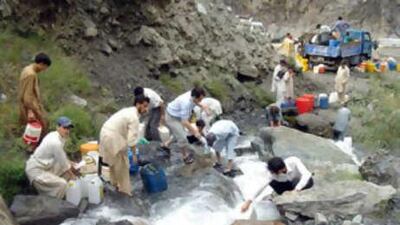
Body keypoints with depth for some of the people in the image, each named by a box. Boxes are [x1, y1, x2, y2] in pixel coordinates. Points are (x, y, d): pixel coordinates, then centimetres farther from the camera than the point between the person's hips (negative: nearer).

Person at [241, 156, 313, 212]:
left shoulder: (294, 161, -36)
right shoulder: (274, 174, -25)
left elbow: (307, 174, -44)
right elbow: (262, 187, -21)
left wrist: (296, 190, -54)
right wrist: (249, 201, -24)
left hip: (306, 181, -3)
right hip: (292, 183, 3)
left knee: (296, 182, -38)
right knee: (273, 183, -22)